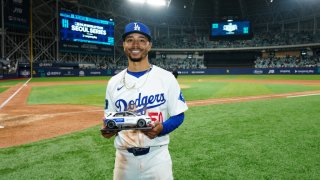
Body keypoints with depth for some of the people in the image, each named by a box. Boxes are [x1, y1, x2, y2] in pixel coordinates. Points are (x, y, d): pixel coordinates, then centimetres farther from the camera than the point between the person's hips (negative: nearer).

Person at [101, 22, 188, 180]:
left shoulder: (166, 78, -5)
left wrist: (161, 128, -20)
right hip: (124, 157, 3)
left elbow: (178, 115, -3)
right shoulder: (114, 82, 4)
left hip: (156, 155, -2)